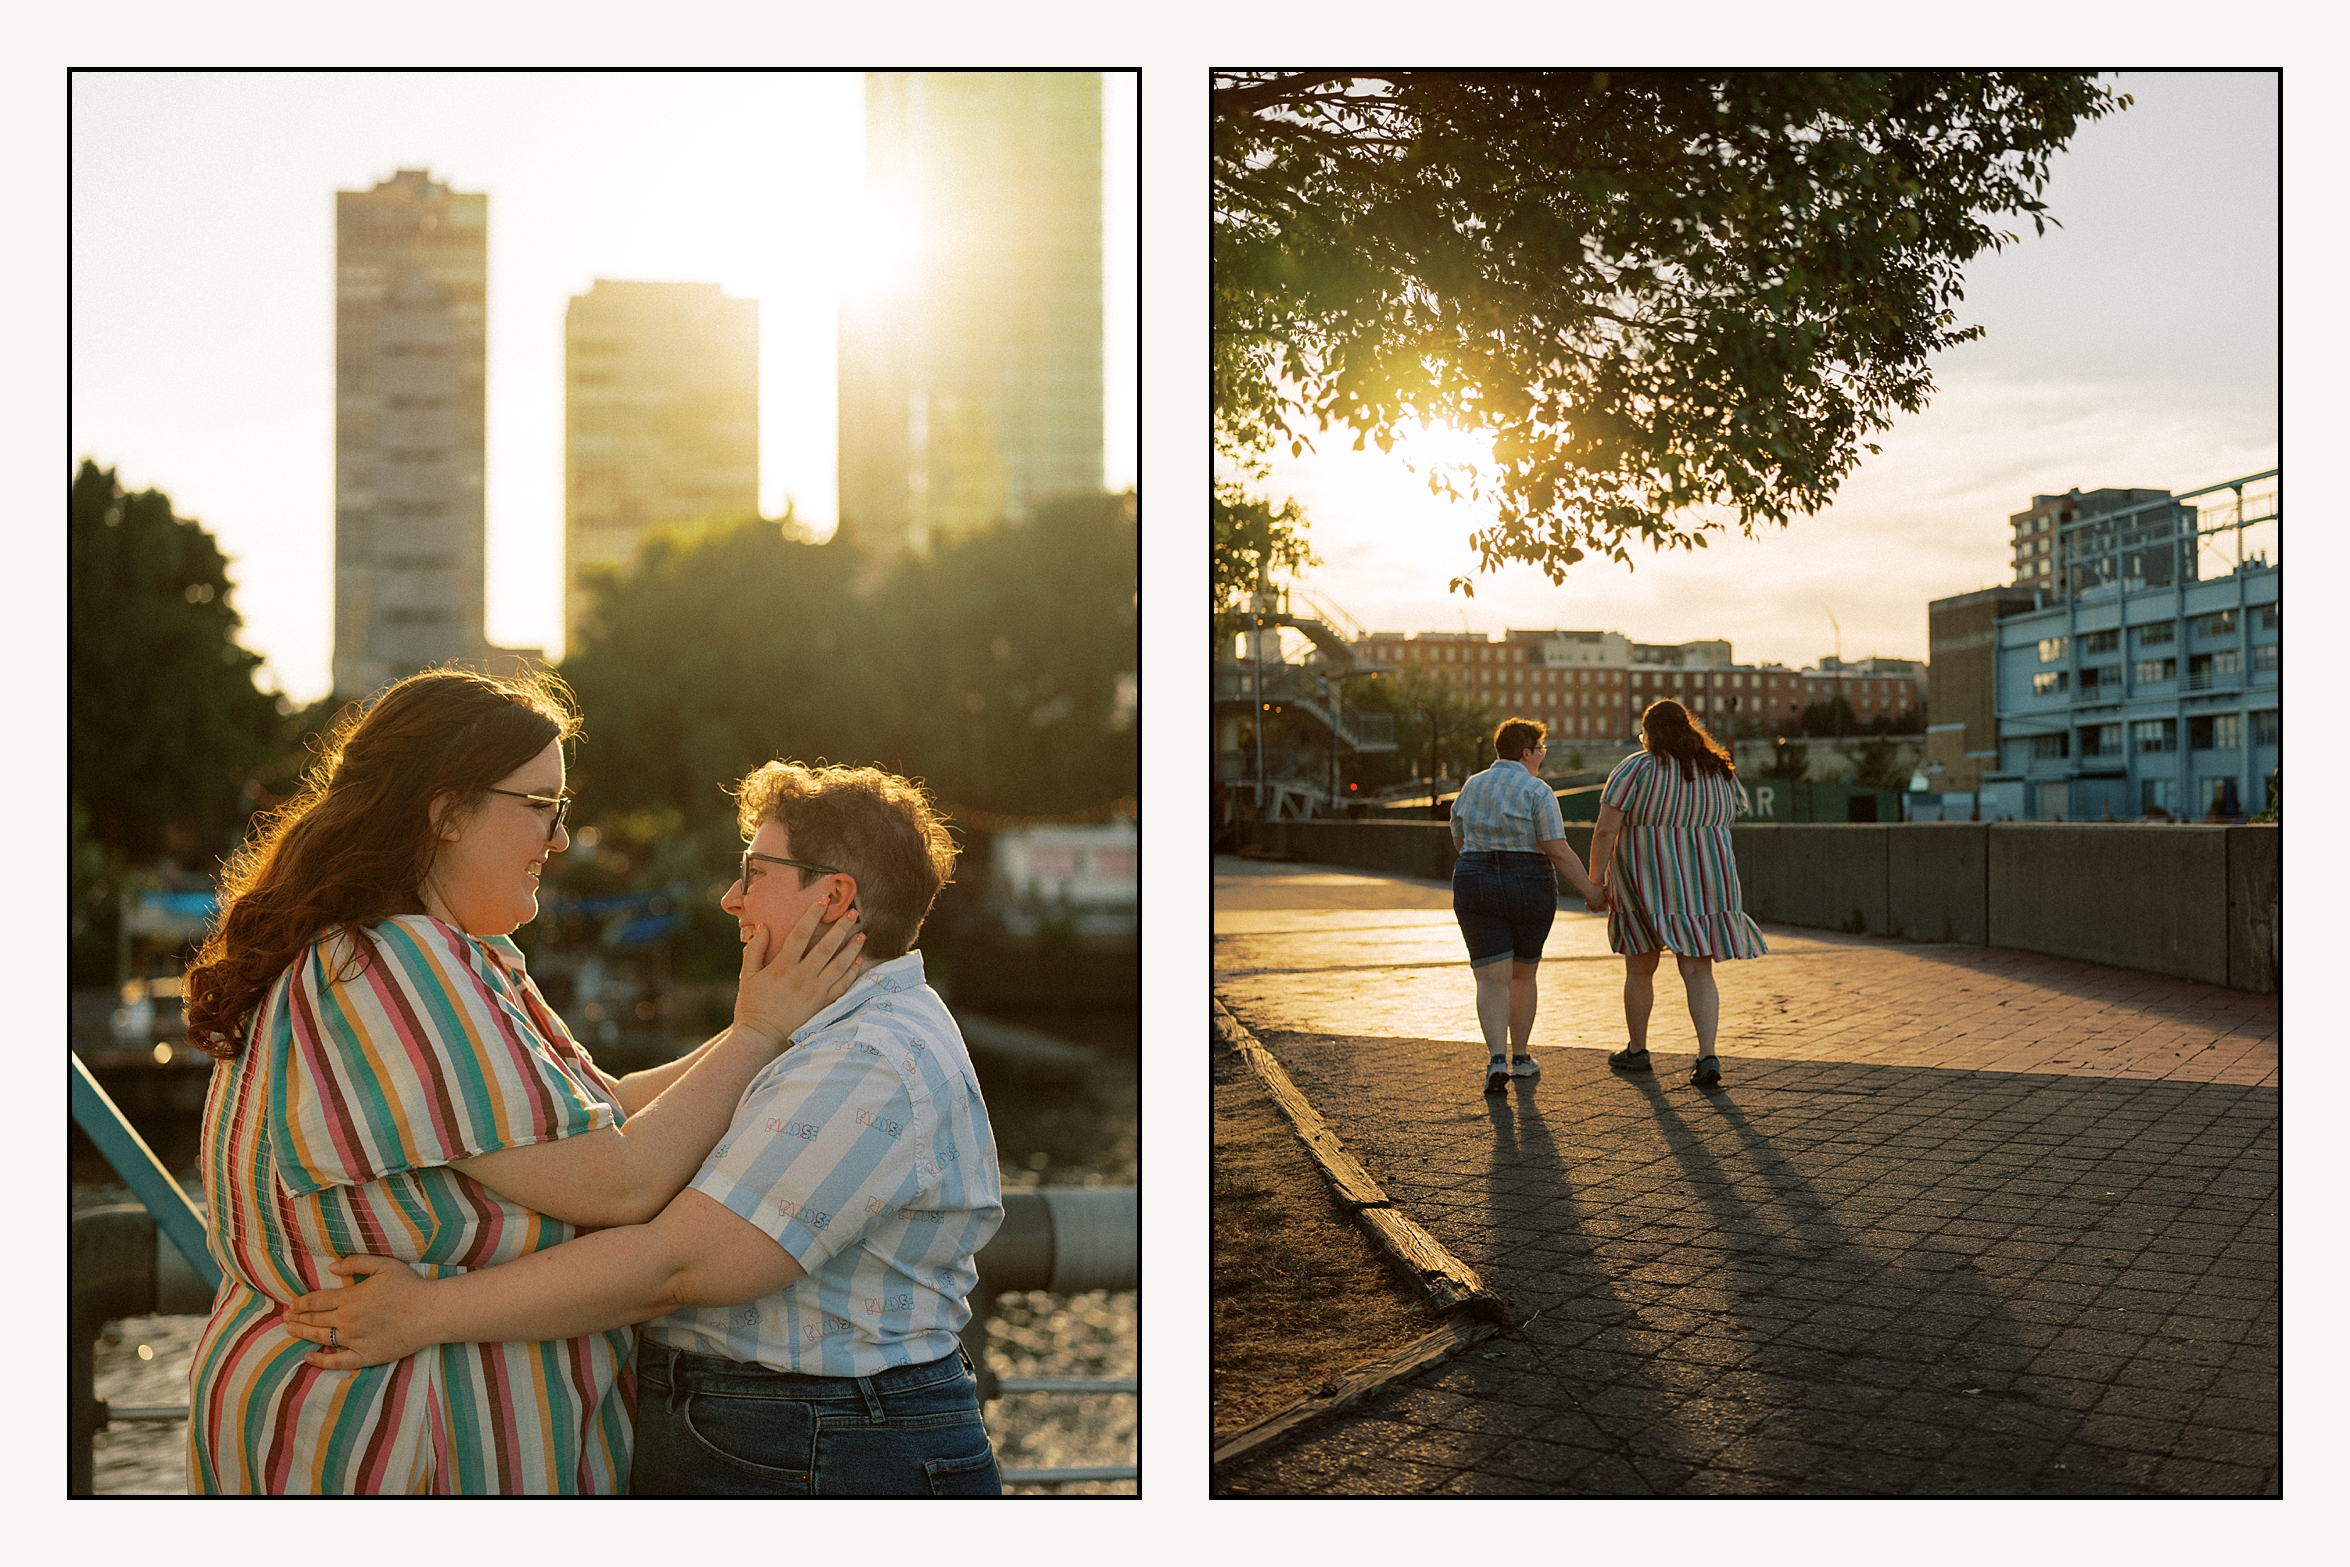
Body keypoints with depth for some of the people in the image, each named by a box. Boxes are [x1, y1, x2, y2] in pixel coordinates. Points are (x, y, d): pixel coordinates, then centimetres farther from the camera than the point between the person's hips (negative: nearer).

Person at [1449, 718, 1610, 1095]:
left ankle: (1497, 1059, -20)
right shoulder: (1537, 792, -9)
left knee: (1492, 979, -2)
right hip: (1529, 889, -2)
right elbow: (1559, 852, -14)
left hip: (1474, 885, 2)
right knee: (1523, 975, 16)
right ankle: (1520, 1057, 23)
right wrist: (1589, 891, -6)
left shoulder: (1470, 788, 6)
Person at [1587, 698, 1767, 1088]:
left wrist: (1595, 883, -8)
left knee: (1640, 969, 13)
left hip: (1646, 883, -3)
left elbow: (1606, 830, -14)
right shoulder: (1720, 772, 7)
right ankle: (1707, 1056, -10)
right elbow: (1731, 816, 20)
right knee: (1698, 973, 5)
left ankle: (1637, 1051, 26)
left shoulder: (1637, 768, -8)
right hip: (1703, 884, 3)